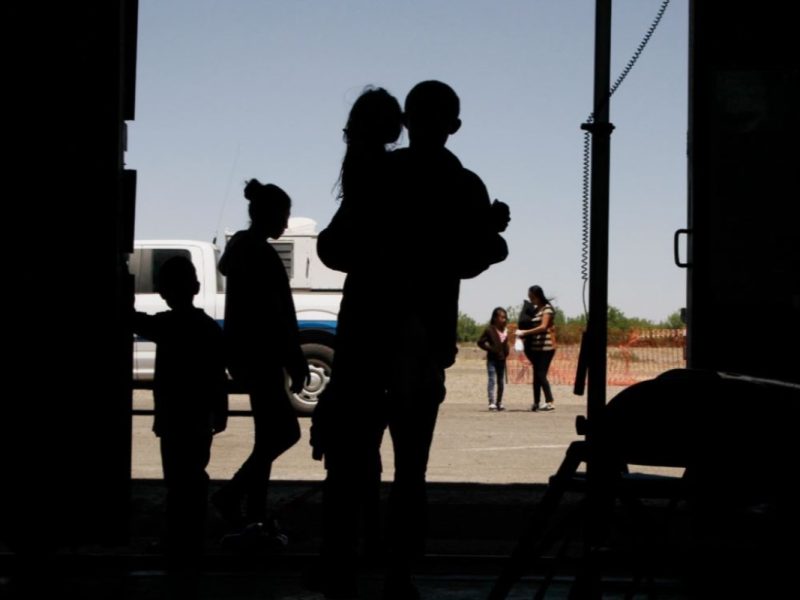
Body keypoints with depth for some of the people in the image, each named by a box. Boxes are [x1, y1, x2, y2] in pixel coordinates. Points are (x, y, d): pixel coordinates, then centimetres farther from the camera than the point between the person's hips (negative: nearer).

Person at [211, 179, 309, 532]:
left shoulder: (241, 247, 15)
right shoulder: (260, 254, -15)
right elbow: (273, 317, -19)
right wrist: (295, 361, -15)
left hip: (248, 354, 10)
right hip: (259, 357, -10)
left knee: (270, 435, 11)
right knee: (284, 431, -6)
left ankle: (255, 516, 13)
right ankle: (232, 496, -4)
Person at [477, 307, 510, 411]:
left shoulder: (505, 331, 8)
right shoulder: (489, 330, -10)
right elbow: (480, 342, -8)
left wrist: (506, 353, 5)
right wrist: (490, 349, -15)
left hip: (502, 360, 6)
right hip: (492, 359, -6)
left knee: (501, 382, 10)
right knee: (492, 380, -11)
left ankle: (499, 402, 20)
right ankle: (492, 402, -13)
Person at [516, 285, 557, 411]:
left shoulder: (547, 309, -7)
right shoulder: (534, 309, 15)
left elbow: (543, 327, -19)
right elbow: (529, 325, 16)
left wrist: (525, 332, -20)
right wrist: (523, 336, -3)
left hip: (546, 346, -8)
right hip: (535, 346, 8)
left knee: (541, 375, -13)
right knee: (537, 375, 8)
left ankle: (550, 402, -12)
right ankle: (536, 403, 12)